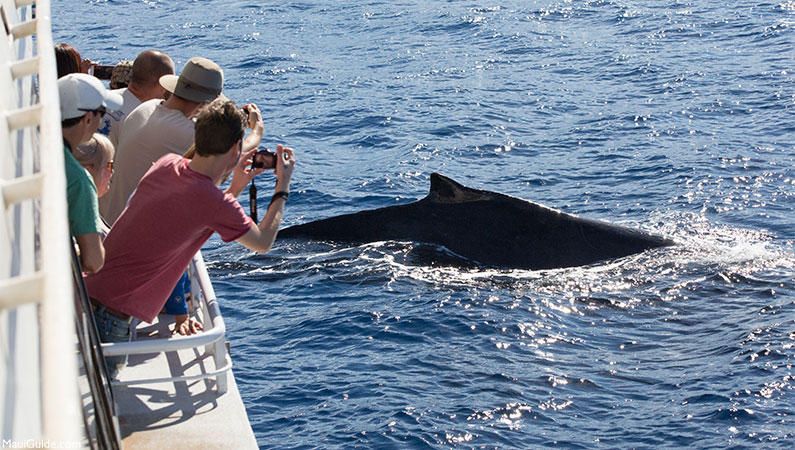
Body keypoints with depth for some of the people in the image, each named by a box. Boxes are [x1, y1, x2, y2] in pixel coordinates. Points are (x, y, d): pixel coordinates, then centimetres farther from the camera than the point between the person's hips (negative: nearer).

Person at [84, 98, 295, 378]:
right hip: (110, 316, -9)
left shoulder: (167, 165, 4)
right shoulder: (215, 204, -18)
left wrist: (235, 187, 16)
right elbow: (263, 243, 1)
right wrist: (283, 185, 10)